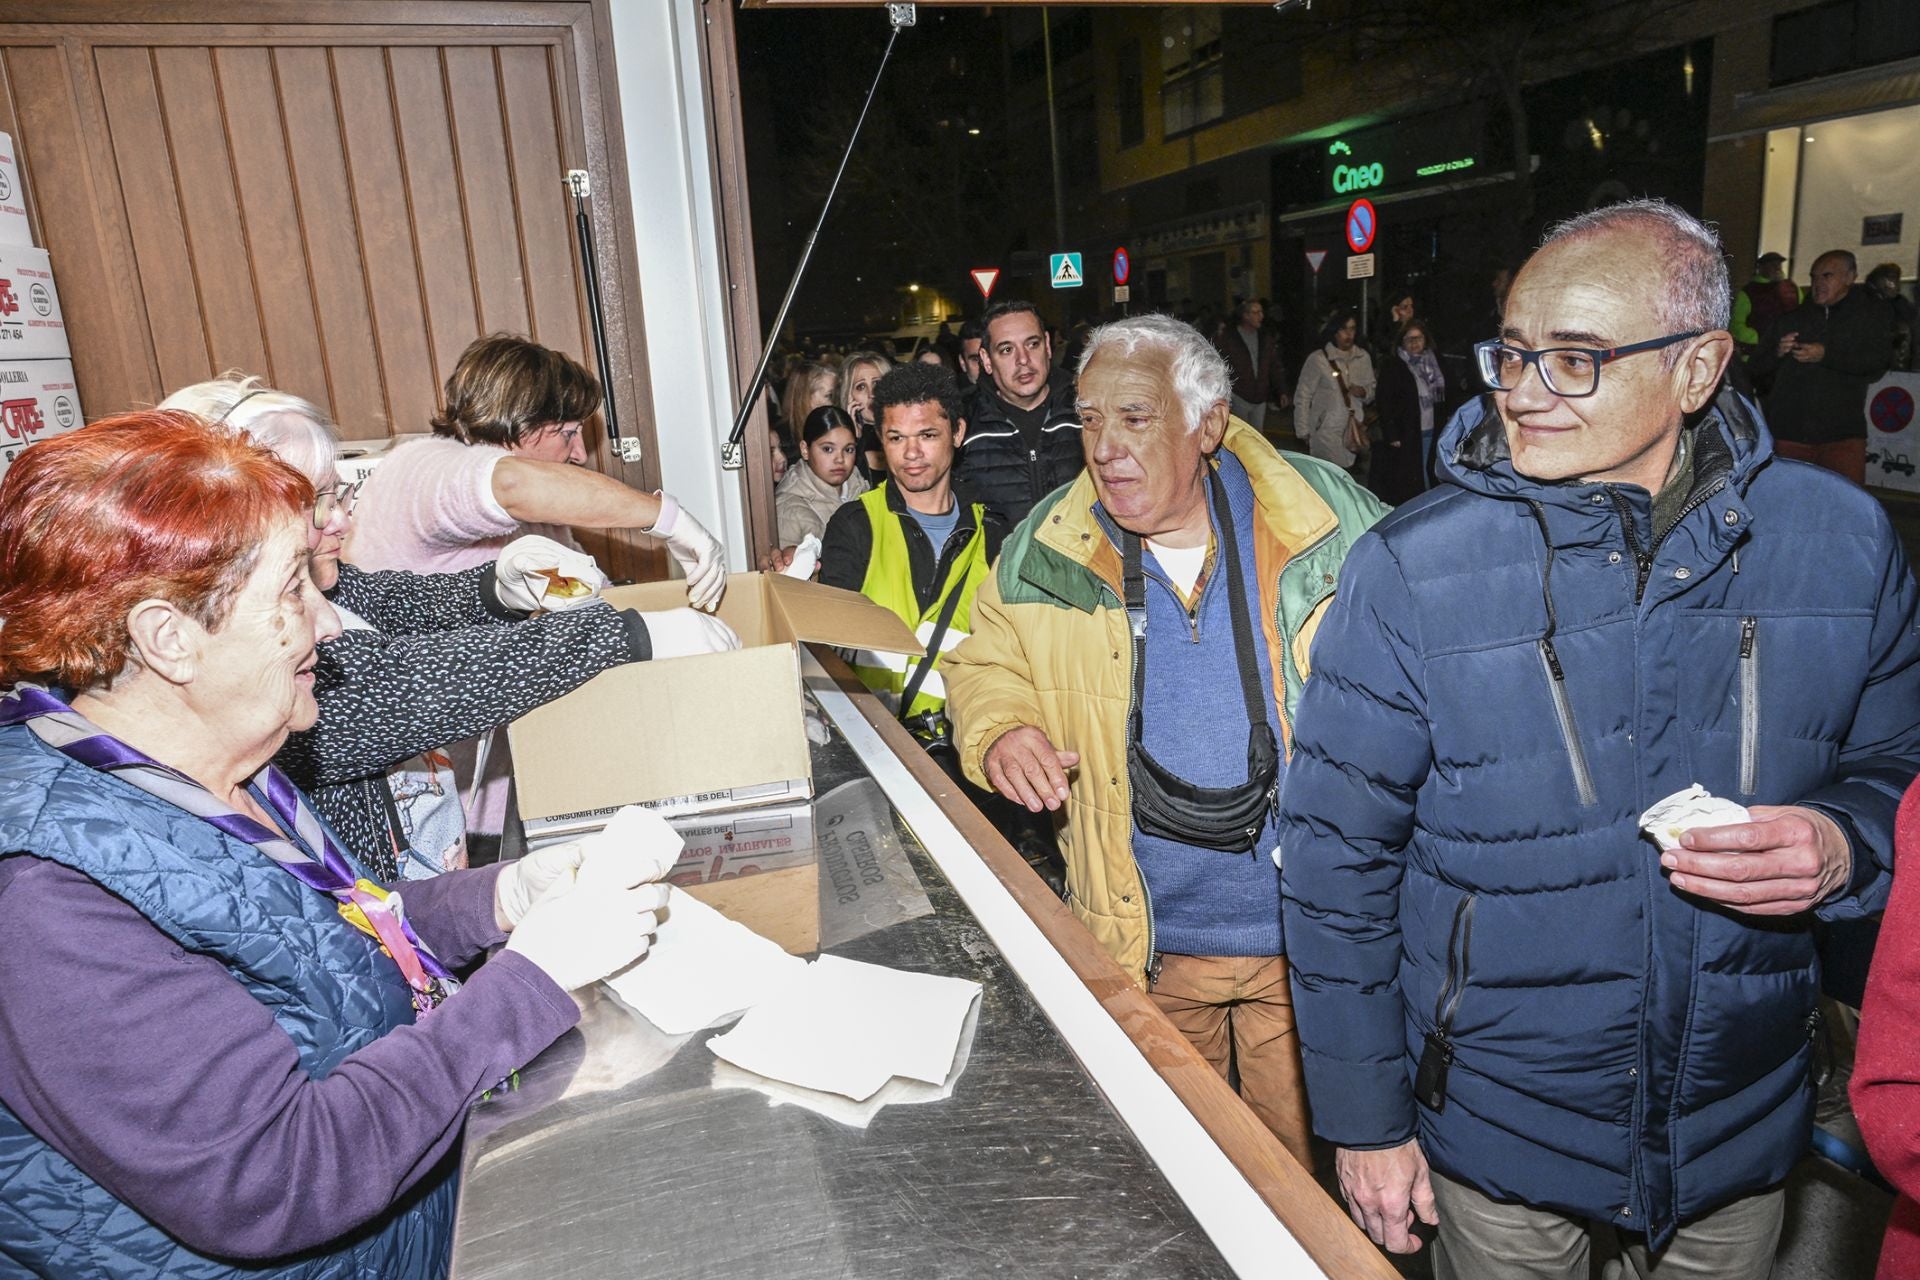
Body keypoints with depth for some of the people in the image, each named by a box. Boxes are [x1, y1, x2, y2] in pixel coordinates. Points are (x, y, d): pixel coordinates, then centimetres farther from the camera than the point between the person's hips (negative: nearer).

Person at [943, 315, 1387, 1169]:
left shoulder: (1328, 515, -9)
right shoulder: (1044, 552, -4)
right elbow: (987, 665, 10)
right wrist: (1002, 732, -12)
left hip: (1314, 937, -1)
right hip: (1144, 940, 2)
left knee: (1306, 1167, 17)